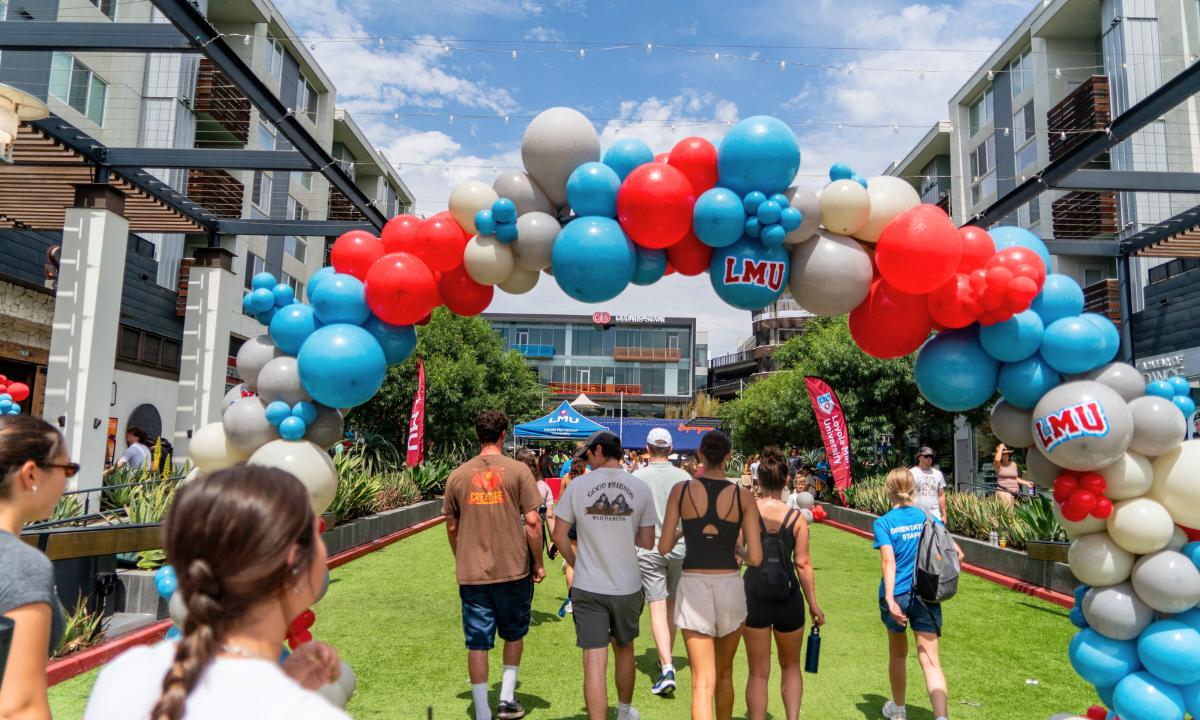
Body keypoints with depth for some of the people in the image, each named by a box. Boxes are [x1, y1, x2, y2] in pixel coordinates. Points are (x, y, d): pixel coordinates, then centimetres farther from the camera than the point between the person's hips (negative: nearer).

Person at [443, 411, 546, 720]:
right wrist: (538, 563, 1)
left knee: (478, 644, 9)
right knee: (514, 634, 21)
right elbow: (533, 521, -10)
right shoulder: (518, 470, -7)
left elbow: (452, 527, 8)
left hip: (471, 574, 1)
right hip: (513, 570, -1)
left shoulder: (458, 475, 2)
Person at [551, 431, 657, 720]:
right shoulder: (640, 488, -4)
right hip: (628, 586, 3)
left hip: (588, 587, -2)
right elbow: (648, 542, -2)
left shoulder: (578, 485, -7)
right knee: (624, 650, 24)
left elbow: (559, 535, -1)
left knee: (594, 662, 0)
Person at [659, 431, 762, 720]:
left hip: (693, 588, -1)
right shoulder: (743, 496, -5)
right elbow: (755, 557, -8)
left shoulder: (681, 490, -6)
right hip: (730, 587, 1)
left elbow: (663, 547, -5)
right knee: (725, 674, 23)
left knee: (703, 682, 1)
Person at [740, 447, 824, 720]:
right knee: (790, 666, 23)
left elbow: (735, 550, -11)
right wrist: (812, 604, 3)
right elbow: (803, 564, -5)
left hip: (753, 595, 0)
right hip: (788, 596, 1)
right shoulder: (796, 517, -7)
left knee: (758, 673, 12)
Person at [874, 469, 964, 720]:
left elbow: (888, 561, -18)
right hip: (926, 596, 1)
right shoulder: (928, 517, 2)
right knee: (930, 660, 0)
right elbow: (954, 551, 1)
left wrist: (889, 598, -23)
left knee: (897, 654, 20)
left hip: (897, 595, -1)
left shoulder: (883, 523, -8)